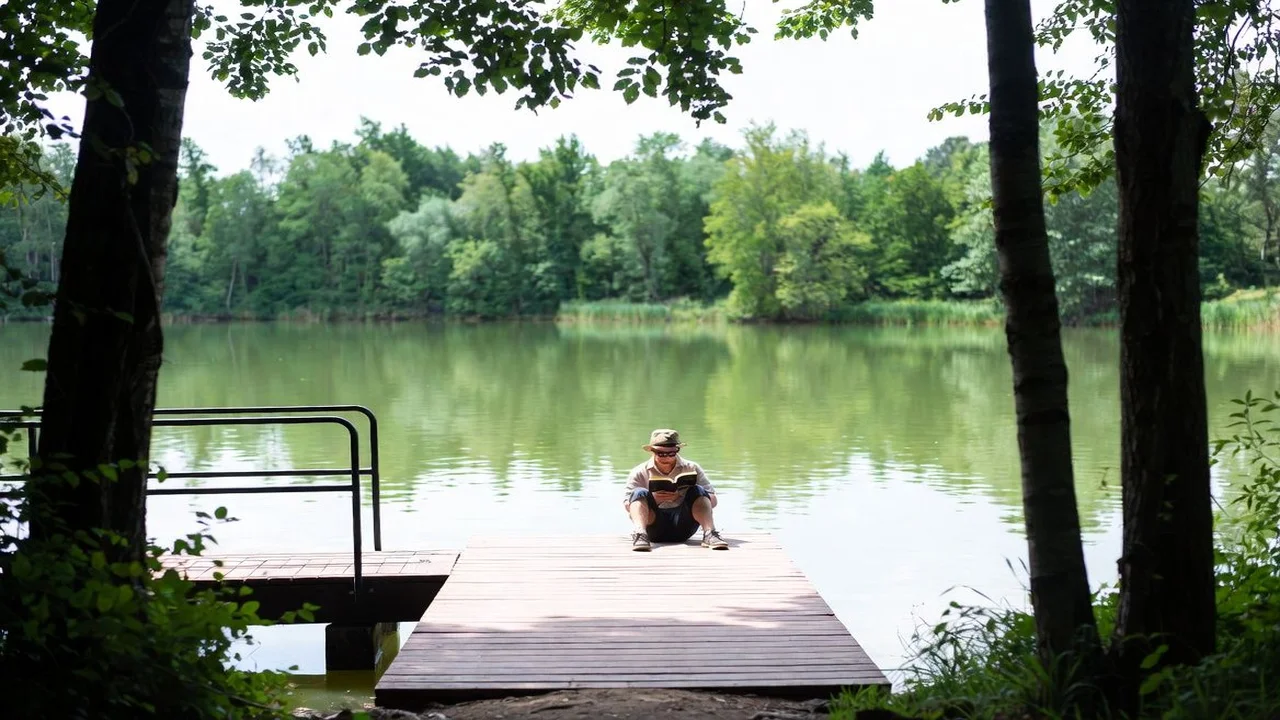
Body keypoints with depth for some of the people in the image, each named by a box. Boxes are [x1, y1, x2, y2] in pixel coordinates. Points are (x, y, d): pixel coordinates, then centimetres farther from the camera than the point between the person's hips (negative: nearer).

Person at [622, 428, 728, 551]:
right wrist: (653, 499, -20)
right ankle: (639, 534, -48)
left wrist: (681, 496, -17)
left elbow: (712, 501, -1)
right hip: (654, 528, 0)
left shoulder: (692, 469, 8)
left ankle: (709, 533, -39)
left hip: (682, 525, 0)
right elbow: (628, 507, -1)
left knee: (698, 491, -20)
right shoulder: (639, 472, 8)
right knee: (640, 493, -23)